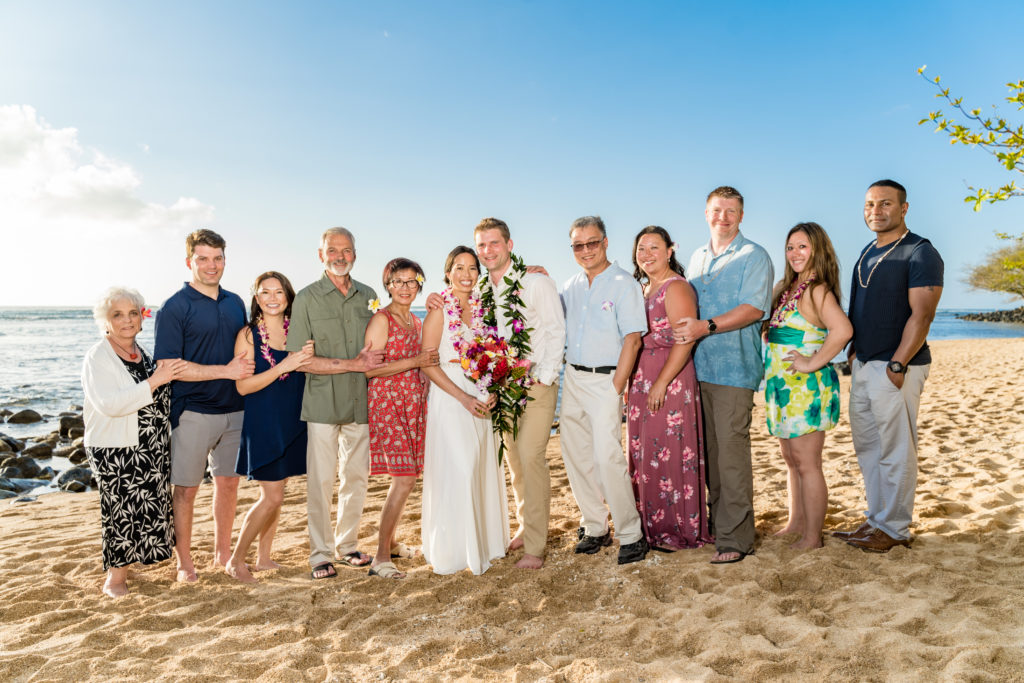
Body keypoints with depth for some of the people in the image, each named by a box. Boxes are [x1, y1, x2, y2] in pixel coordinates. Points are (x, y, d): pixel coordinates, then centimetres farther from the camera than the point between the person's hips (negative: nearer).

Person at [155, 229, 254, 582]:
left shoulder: (235, 302, 10)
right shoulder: (174, 308, -8)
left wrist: (248, 367, 0)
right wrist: (226, 371, -18)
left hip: (234, 410, 6)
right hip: (193, 412, -5)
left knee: (228, 481, 14)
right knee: (186, 488, 4)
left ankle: (222, 552, 29)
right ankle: (184, 562, 19)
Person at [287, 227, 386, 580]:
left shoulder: (368, 296, 10)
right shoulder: (307, 299, -2)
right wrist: (352, 364, -14)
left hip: (360, 402, 4)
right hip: (322, 404, -3)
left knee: (356, 477, 10)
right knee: (320, 479, 1)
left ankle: (347, 545, 27)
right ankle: (321, 554, 16)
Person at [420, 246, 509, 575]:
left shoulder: (482, 308, 8)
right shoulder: (439, 311, -7)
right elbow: (428, 364, -11)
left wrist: (493, 392, -3)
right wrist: (464, 398, -16)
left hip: (482, 400, 5)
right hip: (450, 398, -5)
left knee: (484, 469, 11)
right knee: (457, 472, -3)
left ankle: (484, 541, 27)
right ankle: (454, 549, 12)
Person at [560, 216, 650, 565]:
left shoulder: (624, 285, -6)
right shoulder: (570, 286, 13)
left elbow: (632, 339, -12)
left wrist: (616, 388, -16)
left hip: (605, 380, -6)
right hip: (572, 378, 7)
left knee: (607, 457, -12)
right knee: (575, 456, 8)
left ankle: (631, 534, 2)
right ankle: (595, 528, 22)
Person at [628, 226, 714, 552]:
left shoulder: (676, 287, -10)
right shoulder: (643, 289, 16)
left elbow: (684, 341, -18)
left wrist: (661, 383, -22)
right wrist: (636, 384, 10)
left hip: (670, 381, -8)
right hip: (642, 382, 9)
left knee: (670, 454, -2)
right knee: (645, 454, 12)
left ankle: (680, 530, 12)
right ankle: (653, 527, 25)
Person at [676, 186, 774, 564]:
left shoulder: (754, 257, 0)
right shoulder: (697, 258, 20)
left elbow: (753, 309, -13)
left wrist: (707, 327, -22)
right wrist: (685, 329, 8)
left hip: (733, 367, -6)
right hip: (698, 365, 6)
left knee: (731, 450, -8)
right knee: (709, 449, 9)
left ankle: (735, 538, -1)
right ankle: (716, 522, 20)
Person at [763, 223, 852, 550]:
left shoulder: (817, 290, -15)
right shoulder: (787, 288, 12)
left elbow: (843, 329, -30)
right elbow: (774, 330, 21)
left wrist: (813, 362, -22)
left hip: (807, 388, -9)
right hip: (782, 387, 9)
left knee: (807, 464, 0)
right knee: (791, 460, 18)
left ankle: (812, 537, 11)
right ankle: (796, 523, 31)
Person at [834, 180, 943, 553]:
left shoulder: (920, 253, -9)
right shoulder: (868, 252, 16)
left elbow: (922, 315, -16)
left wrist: (897, 365, -21)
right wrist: (854, 351, 13)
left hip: (895, 368, -8)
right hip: (863, 366, 8)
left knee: (895, 451, 0)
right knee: (866, 446, 14)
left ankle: (895, 528, 12)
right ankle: (876, 519, 26)